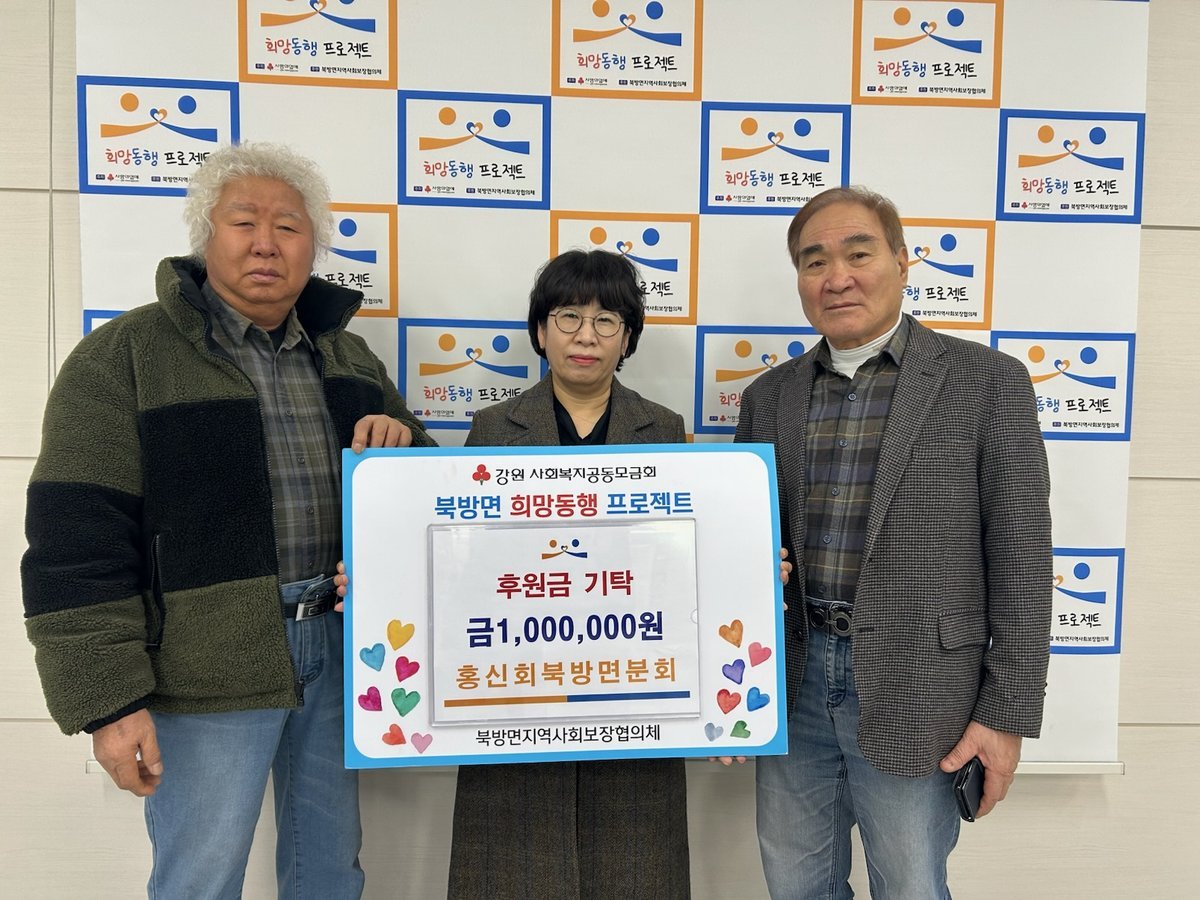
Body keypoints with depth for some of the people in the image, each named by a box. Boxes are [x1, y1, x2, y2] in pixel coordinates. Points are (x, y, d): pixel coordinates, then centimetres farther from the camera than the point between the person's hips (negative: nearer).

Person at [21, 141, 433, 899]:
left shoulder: (348, 354, 10)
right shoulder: (125, 355, -6)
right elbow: (78, 540, -10)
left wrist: (404, 442, -7)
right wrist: (109, 700, -13)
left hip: (339, 649, 5)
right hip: (209, 664, -5)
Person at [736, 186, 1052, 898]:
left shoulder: (988, 381, -4)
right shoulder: (769, 397, 7)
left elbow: (1021, 559, -5)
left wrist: (1009, 713, -7)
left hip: (914, 697, -3)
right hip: (794, 685, 4)